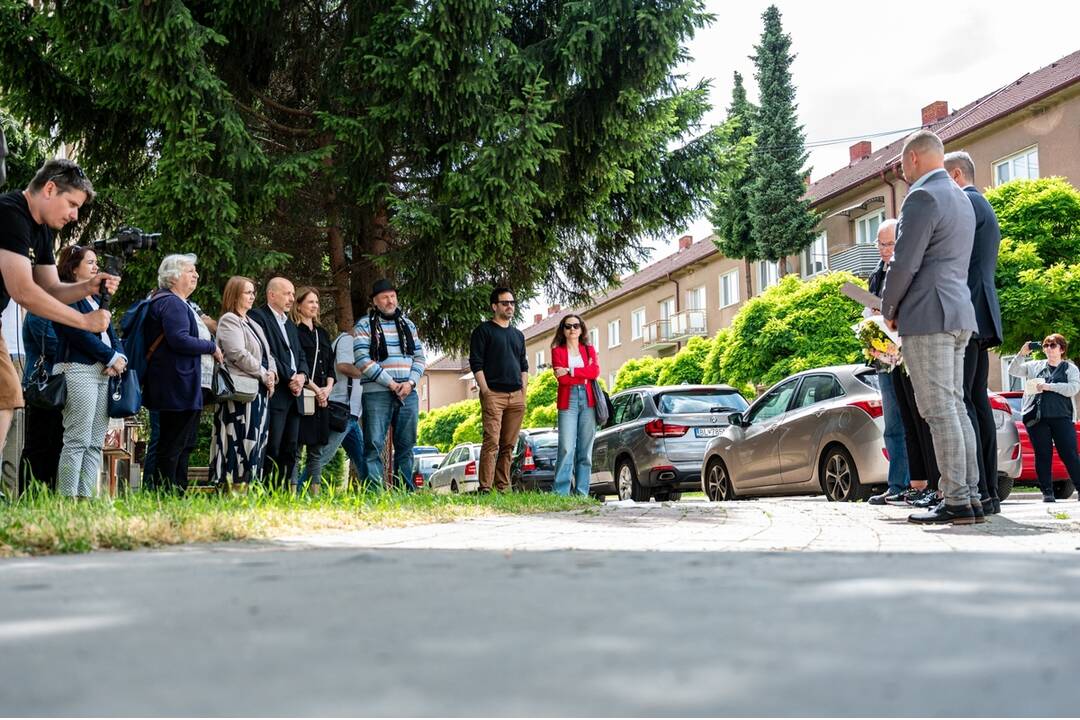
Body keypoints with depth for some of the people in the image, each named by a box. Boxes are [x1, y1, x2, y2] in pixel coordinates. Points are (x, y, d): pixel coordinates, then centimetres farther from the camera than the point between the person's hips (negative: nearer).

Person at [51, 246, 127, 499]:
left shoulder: (96, 299, 23)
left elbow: (110, 333, 16)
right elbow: (80, 333, -13)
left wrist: (120, 357, -4)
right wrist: (112, 358, -10)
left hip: (104, 373, 8)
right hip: (78, 370, -8)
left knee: (96, 442, 3)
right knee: (78, 440, -11)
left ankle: (86, 496, 4)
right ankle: (68, 497, -9)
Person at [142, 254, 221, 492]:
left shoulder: (177, 303, 19)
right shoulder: (172, 303, -14)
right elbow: (180, 340, -25)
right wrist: (211, 347, -14)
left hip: (178, 387, 11)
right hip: (178, 386, -11)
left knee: (183, 444, 15)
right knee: (172, 446, -6)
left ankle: (178, 492, 22)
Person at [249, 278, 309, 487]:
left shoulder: (290, 324, 25)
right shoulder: (258, 316, -3)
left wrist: (302, 375, 1)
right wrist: (290, 377, -12)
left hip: (293, 394, 8)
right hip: (275, 393, -8)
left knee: (290, 450, 6)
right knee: (272, 449, -11)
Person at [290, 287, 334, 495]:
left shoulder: (323, 334, 19)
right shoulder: (293, 332, -3)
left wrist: (327, 388, -1)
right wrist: (315, 389, -12)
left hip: (322, 398, 7)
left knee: (317, 449, 6)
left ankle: (315, 492, 8)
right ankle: (293, 492, -7)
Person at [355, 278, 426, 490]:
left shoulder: (407, 325, 16)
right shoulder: (365, 325, 2)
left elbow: (420, 357, 15)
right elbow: (362, 359, -8)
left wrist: (411, 382, -4)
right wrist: (391, 383, -12)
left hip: (408, 394, 5)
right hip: (377, 394, -4)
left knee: (406, 445, 6)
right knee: (374, 445, -9)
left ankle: (405, 490, 12)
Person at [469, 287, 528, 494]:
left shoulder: (518, 335, 22)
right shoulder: (484, 330, 3)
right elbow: (476, 363, -3)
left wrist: (523, 390, 10)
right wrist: (485, 390, -11)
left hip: (516, 396, 6)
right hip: (493, 394, -6)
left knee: (509, 444, 5)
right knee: (491, 441, -14)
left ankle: (504, 487, 9)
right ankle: (485, 487, -16)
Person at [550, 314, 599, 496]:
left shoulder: (589, 350, 18)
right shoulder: (558, 351, 10)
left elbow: (595, 372, -2)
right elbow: (562, 379, -5)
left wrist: (571, 371, -8)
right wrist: (585, 373, -2)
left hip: (588, 400, 3)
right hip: (568, 401, -3)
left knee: (585, 450, 0)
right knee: (566, 449, -13)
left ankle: (582, 493, 3)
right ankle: (560, 493, -13)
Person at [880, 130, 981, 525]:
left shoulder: (922, 197, -11)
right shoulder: (961, 198, 20)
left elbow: (905, 264, -17)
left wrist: (888, 309, -2)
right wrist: (899, 306, 18)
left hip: (927, 316, -10)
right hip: (958, 316, 10)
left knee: (939, 410, -8)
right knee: (955, 407, 10)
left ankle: (956, 503, -7)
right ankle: (971, 497, 11)